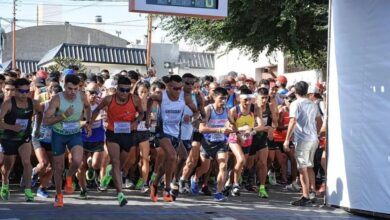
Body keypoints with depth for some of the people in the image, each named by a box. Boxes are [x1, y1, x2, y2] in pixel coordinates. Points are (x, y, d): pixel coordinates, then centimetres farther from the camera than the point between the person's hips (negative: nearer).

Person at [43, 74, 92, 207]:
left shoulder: (82, 96, -11)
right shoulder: (57, 99, -21)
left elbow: (87, 107, 16)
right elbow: (45, 121, -24)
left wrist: (88, 123, 7)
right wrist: (64, 115, -32)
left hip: (75, 134, 1)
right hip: (58, 135, -1)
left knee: (77, 160, -26)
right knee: (58, 168, 8)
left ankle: (69, 178, 6)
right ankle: (58, 195, 29)